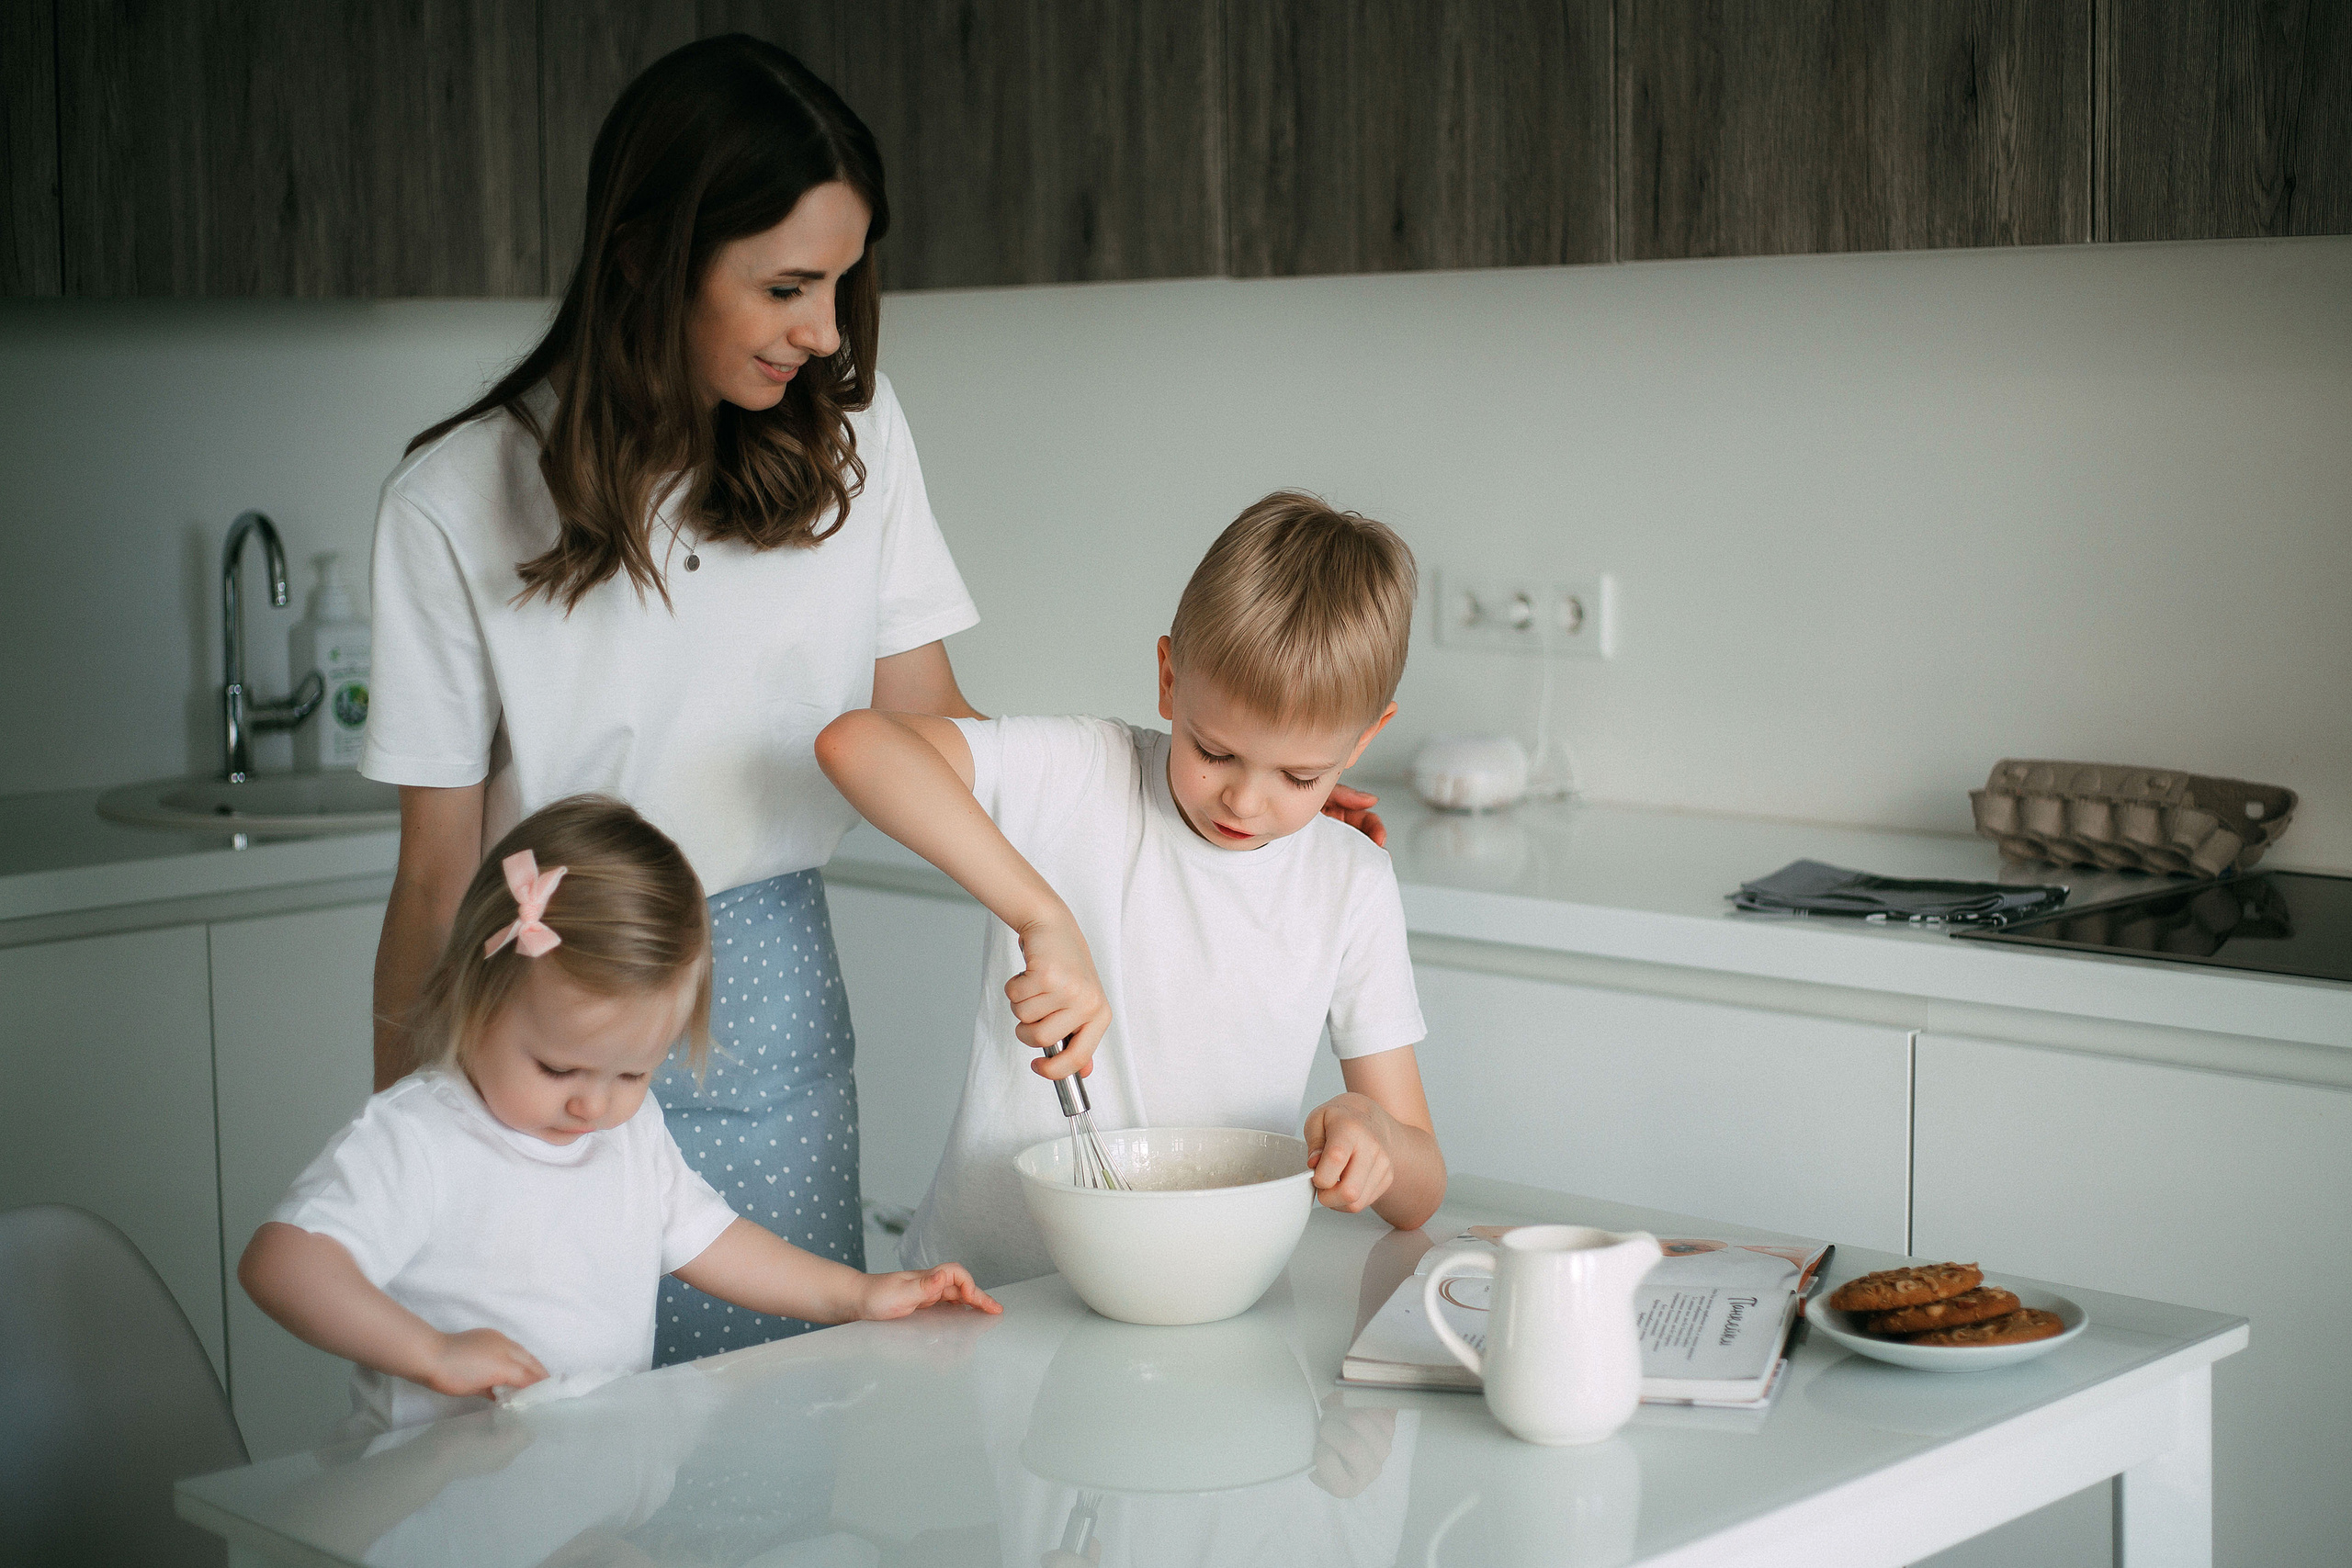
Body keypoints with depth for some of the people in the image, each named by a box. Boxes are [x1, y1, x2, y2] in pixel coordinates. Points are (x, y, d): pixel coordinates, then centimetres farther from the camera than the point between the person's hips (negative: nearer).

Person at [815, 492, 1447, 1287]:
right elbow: (855, 742, -24)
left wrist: (1373, 1130, -20)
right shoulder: (1082, 775, -6)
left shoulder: (1353, 885, 2)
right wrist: (1043, 916, -30)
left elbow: (1417, 1198, 4)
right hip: (984, 1293, -3)